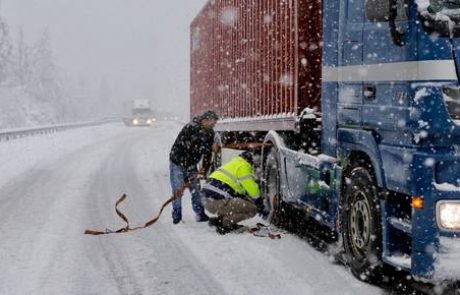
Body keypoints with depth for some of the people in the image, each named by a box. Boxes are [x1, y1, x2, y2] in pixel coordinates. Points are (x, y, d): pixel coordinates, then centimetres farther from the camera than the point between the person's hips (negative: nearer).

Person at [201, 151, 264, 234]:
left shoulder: (233, 164, 29)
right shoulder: (243, 167, -1)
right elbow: (252, 188, -2)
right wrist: (260, 203, 13)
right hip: (217, 201, -10)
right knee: (252, 209, -7)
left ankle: (220, 219, 12)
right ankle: (223, 222, -8)